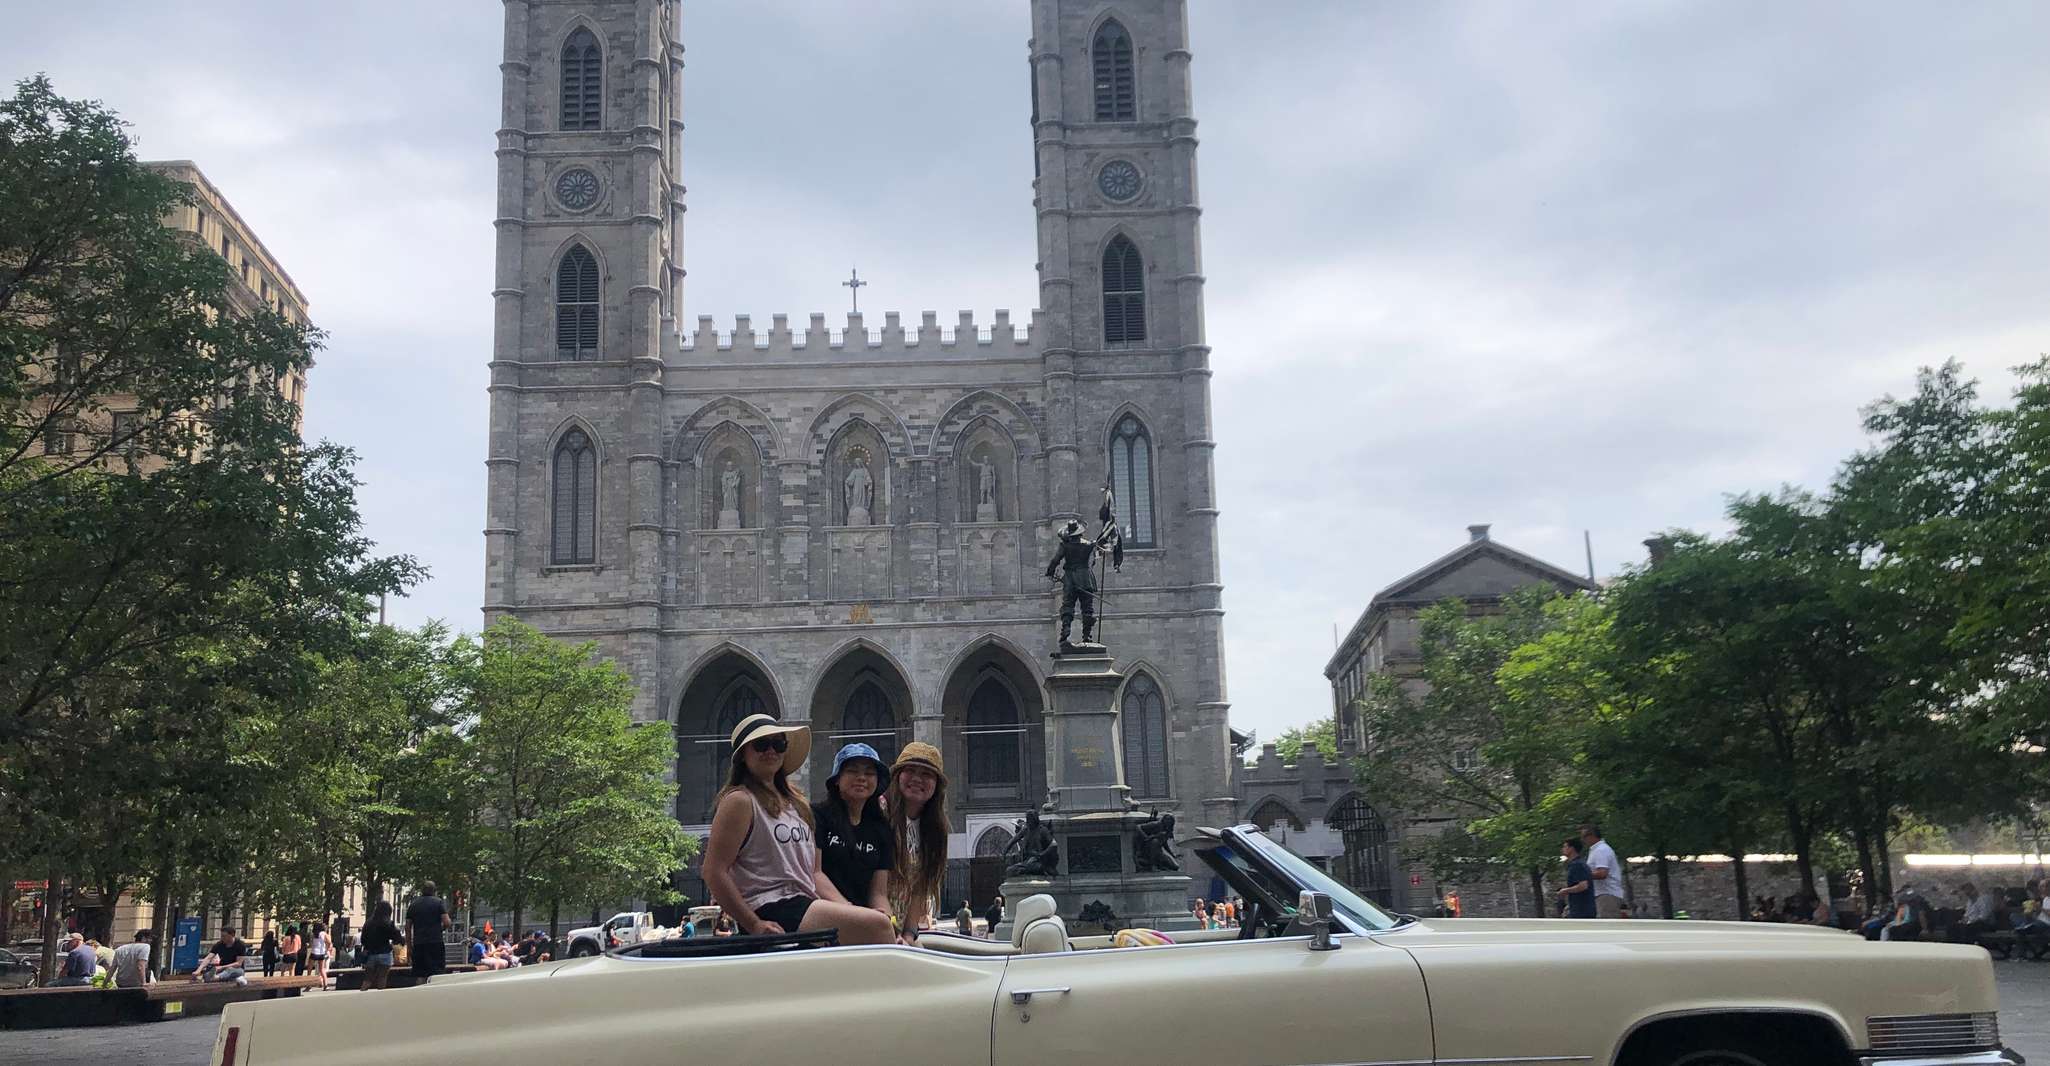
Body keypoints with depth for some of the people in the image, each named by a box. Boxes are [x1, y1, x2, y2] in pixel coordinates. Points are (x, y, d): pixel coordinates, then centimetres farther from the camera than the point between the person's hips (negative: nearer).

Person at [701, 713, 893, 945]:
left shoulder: (796, 803, 23)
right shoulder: (740, 801, -2)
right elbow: (714, 871, -10)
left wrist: (849, 910, 8)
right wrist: (754, 925, -16)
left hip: (805, 904, 8)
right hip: (772, 915, -8)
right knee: (877, 925, -23)